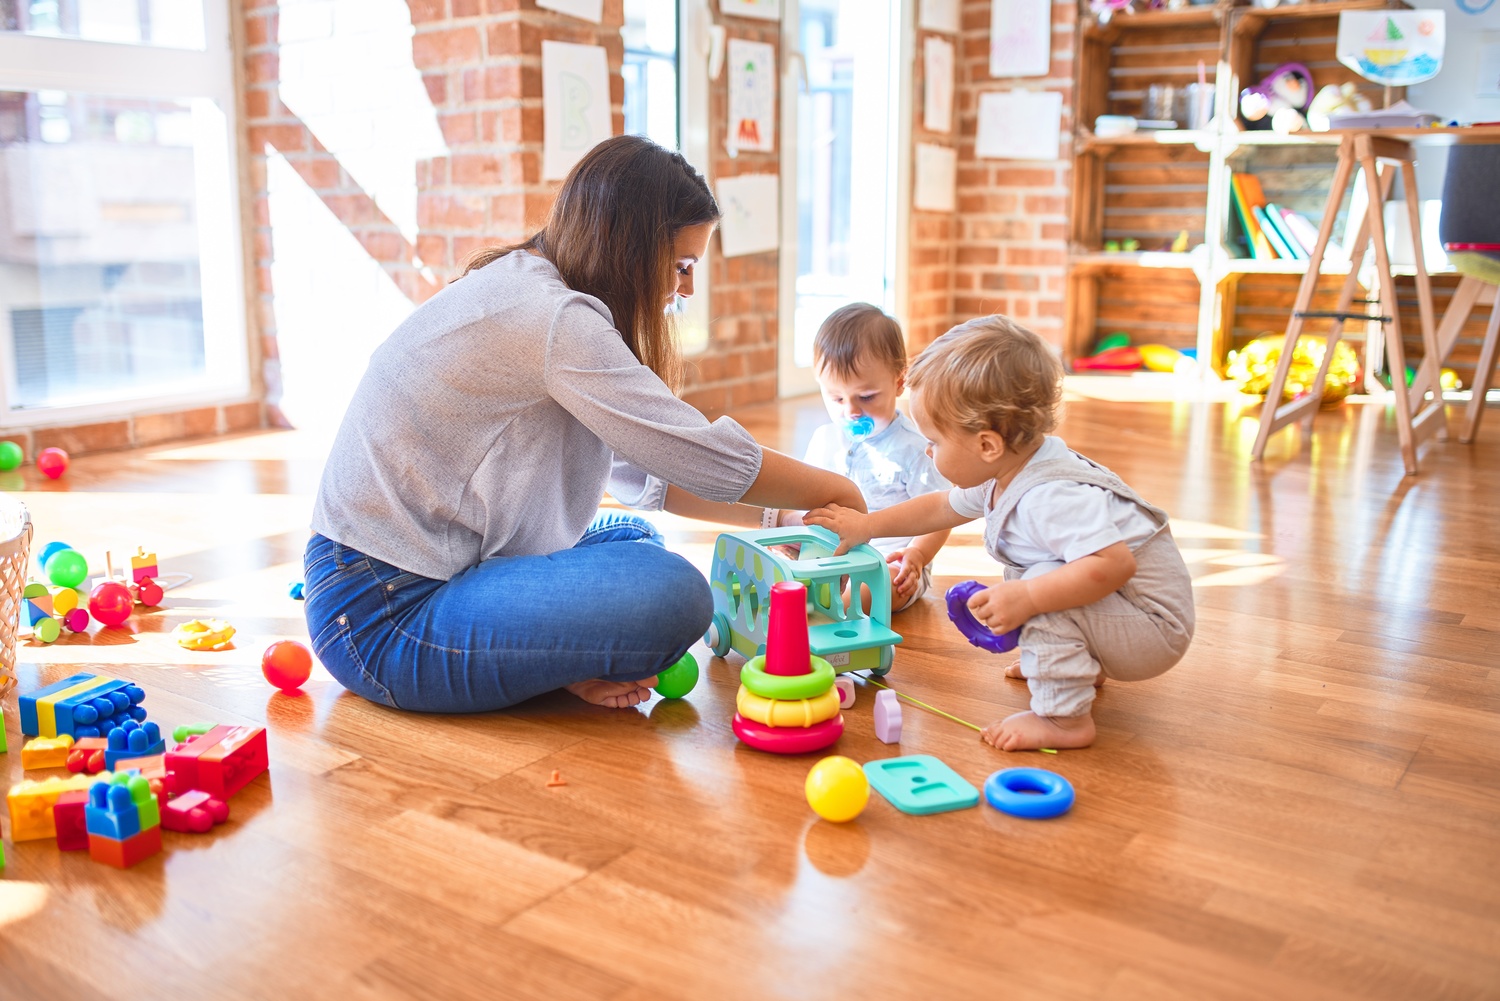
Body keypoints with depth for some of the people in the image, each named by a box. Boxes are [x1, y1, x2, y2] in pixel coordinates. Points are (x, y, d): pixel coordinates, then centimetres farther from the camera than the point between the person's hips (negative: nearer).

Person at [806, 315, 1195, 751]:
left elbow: (1114, 564, -42)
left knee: (1042, 585, -29)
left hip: (1155, 629, -10)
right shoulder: (1003, 476, 0)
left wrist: (1026, 598, -41)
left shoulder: (1052, 498, -33)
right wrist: (866, 525, 15)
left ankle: (1064, 719, -18)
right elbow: (941, 507, 16)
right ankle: (1082, 664, 27)